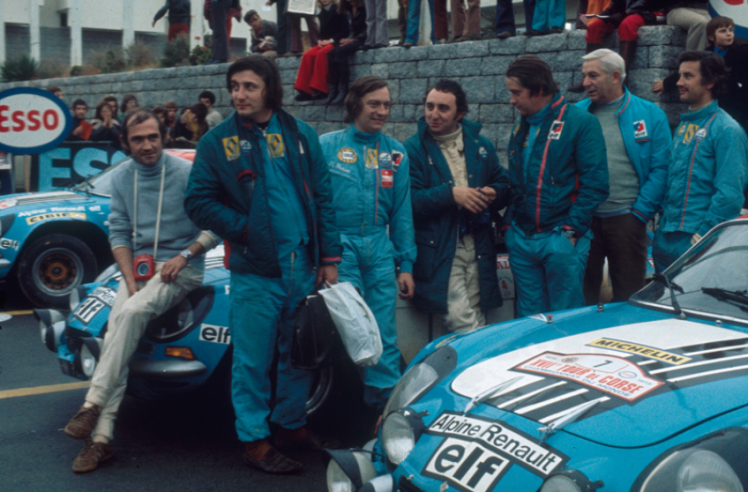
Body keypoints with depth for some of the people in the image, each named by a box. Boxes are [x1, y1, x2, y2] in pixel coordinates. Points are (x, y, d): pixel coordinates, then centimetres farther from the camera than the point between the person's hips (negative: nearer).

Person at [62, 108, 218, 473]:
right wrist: (130, 279, -3)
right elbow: (118, 233, 11)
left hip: (179, 268, -4)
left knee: (132, 312, -31)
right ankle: (101, 439, -18)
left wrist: (184, 256, -16)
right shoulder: (121, 177, 9)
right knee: (115, 333, -18)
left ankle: (93, 404, -26)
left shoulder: (186, 173, -6)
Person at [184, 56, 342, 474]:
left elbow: (323, 199, 6)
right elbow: (198, 202, -1)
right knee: (253, 360, 1)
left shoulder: (301, 135, 6)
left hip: (303, 267, 3)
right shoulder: (218, 142, -1)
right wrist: (244, 229, -12)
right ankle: (254, 439, 14)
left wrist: (329, 258, 2)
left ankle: (292, 424, 32)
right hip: (254, 270, -3)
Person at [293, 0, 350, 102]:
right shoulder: (322, 13, 17)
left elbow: (346, 31, -7)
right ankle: (305, 90, -24)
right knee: (308, 55, -21)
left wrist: (331, 40, -15)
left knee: (322, 53, -35)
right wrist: (320, 40, -2)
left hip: (337, 42, -6)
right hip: (325, 42, 6)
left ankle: (321, 89, -34)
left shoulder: (339, 10, -1)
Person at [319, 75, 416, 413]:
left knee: (384, 333, 3)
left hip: (380, 248, 3)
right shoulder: (326, 145, 1)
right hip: (340, 246, -3)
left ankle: (388, 403, 11)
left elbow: (402, 211, 11)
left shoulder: (395, 153, 10)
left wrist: (406, 264, 7)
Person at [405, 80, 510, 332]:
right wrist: (450, 194, -18)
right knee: (463, 322, -16)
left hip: (478, 252, 4)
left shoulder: (481, 145, 13)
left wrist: (493, 194, -4)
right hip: (439, 252, -4)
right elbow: (408, 200, -10)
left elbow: (504, 186, 19)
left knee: (476, 319, 9)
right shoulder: (413, 149, 0)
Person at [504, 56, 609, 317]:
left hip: (560, 239, -6)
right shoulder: (521, 129, 15)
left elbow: (595, 183, -10)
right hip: (521, 241, 6)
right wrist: (509, 222, 9)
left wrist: (571, 229, -15)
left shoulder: (581, 122, -5)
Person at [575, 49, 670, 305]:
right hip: (584, 219, 2)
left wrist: (640, 212, -8)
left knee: (629, 295, 5)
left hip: (626, 219, -2)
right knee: (582, 294, 7)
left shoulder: (650, 115, 2)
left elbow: (660, 169, -1)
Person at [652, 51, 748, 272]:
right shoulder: (684, 125, 16)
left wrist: (704, 234, -18)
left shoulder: (726, 129, -10)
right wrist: (663, 224, 11)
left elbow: (729, 194, -16)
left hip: (695, 241, -8)